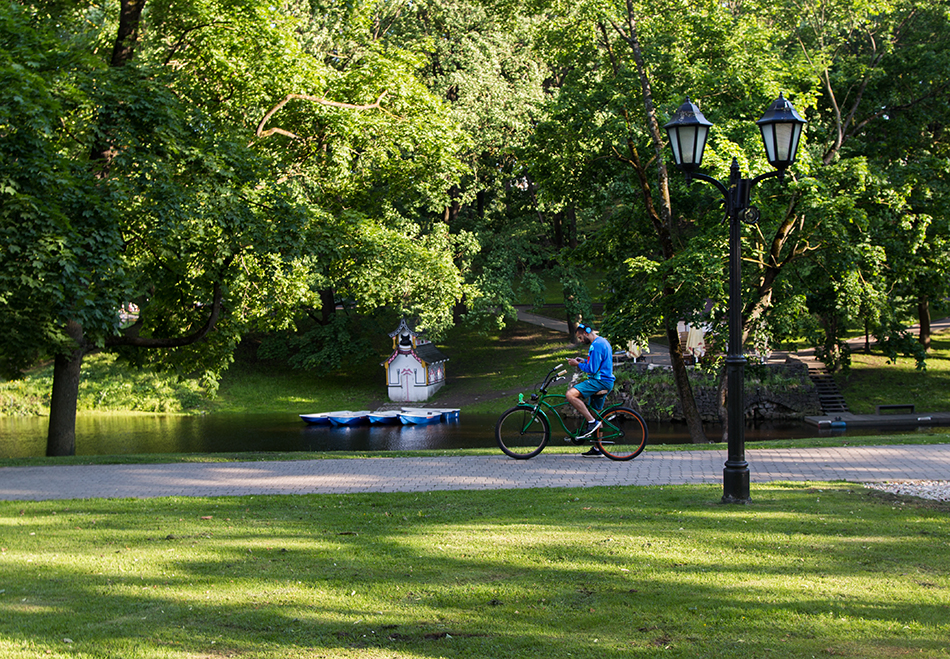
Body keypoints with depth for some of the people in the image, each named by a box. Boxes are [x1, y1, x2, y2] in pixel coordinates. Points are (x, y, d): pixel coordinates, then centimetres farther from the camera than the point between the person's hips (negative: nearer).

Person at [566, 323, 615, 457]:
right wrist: (584, 361, 17)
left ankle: (591, 422, -20)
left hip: (600, 381, -11)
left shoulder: (596, 345, -15)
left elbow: (592, 369, -20)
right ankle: (597, 449, 19)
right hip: (605, 382, 11)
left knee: (571, 394, -24)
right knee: (596, 414, 15)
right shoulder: (603, 341, 18)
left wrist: (578, 364, -6)